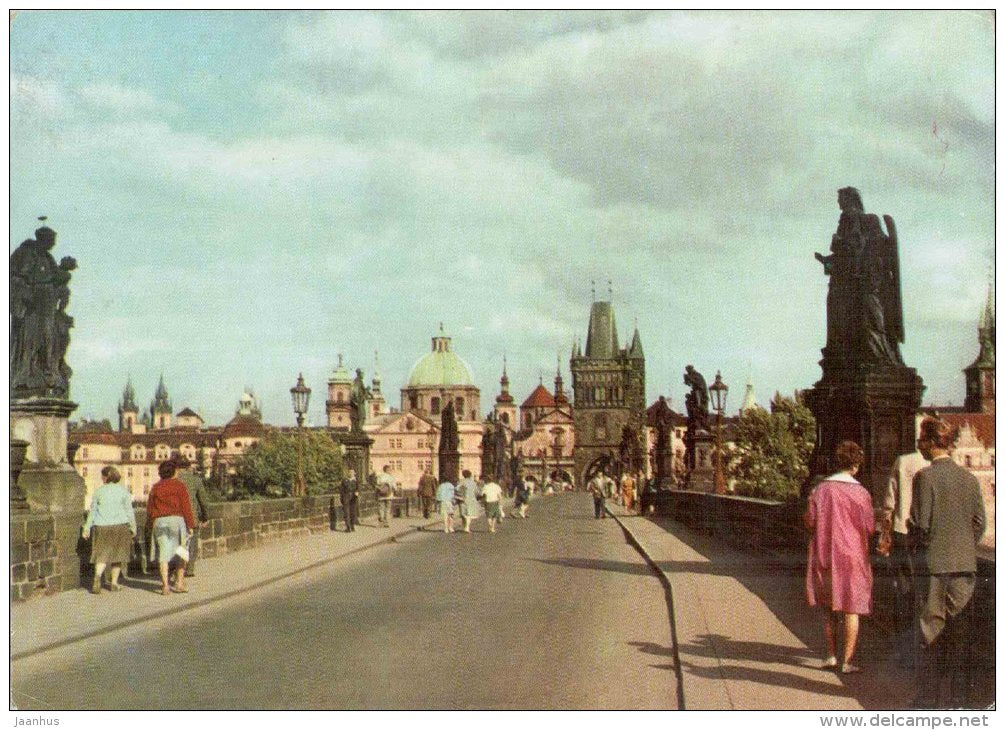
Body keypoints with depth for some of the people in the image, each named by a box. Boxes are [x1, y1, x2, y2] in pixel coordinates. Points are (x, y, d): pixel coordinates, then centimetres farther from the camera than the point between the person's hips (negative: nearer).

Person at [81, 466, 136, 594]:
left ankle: (98, 575, -24)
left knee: (101, 555, 3)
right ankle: (114, 583, 14)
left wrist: (87, 528, 13)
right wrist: (133, 527, 6)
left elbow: (92, 511, 6)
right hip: (120, 525, -1)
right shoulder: (123, 491, 0)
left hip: (101, 526, 1)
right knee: (117, 554, 12)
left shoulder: (99, 491, 4)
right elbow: (129, 511, -1)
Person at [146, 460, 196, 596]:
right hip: (177, 519, -3)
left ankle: (165, 585, -6)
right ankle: (179, 582, 7)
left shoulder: (155, 488, 11)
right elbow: (186, 506, -5)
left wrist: (149, 528, 18)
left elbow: (150, 509, 11)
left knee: (163, 554, 1)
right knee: (182, 553, 11)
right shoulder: (179, 485, 1)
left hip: (159, 522, 3)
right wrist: (190, 525, -2)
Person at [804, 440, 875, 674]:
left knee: (828, 609, 16)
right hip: (852, 556, -3)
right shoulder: (860, 492, -11)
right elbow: (869, 527, -9)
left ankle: (831, 655, 20)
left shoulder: (821, 489, -3)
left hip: (825, 556, 3)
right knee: (851, 610, 4)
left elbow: (810, 521, -1)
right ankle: (847, 661, 4)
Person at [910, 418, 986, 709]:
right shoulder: (970, 478, 5)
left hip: (933, 563, -5)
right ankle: (960, 698, 14)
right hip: (965, 564, 5)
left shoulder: (925, 476, -12)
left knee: (932, 634, 2)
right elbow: (980, 522, 8)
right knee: (960, 632, 9)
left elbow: (921, 523, -14)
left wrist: (914, 533, 7)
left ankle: (927, 698, 6)